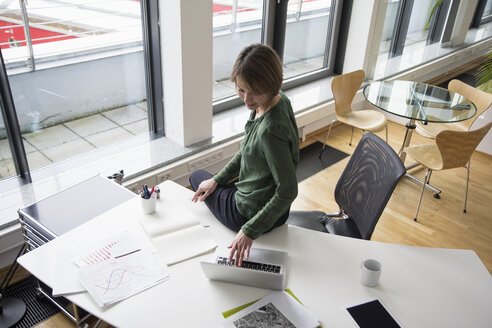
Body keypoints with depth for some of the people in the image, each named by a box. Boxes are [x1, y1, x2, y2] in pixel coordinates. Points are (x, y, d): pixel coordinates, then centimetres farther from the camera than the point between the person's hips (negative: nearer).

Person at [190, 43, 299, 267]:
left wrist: (250, 230, -27)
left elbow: (288, 191, -32)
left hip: (253, 212, -8)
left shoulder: (271, 130, -36)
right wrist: (217, 179, 8)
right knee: (200, 177, 30)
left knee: (197, 177, 19)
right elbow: (248, 151, 6)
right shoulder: (278, 100, -7)